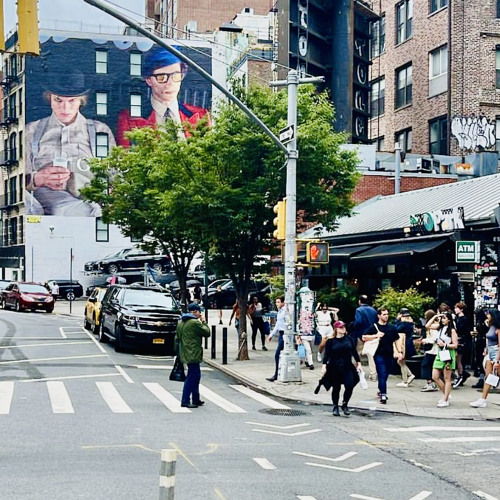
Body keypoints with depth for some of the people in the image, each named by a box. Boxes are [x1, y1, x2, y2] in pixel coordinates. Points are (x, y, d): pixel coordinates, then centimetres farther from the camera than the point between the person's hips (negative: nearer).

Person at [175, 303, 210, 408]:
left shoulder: (181, 322, 13)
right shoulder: (195, 322, -15)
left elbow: (177, 337, 17)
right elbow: (207, 332, -7)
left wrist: (179, 351, 22)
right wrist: (203, 322, 6)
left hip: (185, 353, 9)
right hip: (193, 354, -9)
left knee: (196, 376, 18)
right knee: (191, 377, -6)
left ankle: (196, 399, 24)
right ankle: (185, 401, -7)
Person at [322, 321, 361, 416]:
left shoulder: (349, 339, 7)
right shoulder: (330, 341, -1)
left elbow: (354, 352, 13)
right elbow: (326, 354, -4)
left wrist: (359, 363, 10)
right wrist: (324, 365, -13)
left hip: (347, 368, 2)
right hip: (334, 369, -2)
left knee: (349, 386, -10)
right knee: (336, 388, 6)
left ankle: (345, 404, 12)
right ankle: (335, 407, 22)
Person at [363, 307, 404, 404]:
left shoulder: (392, 327, 12)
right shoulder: (374, 327, -1)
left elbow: (397, 340, 16)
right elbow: (364, 338, -4)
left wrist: (400, 352, 6)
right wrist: (376, 335, -16)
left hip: (389, 355, 5)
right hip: (379, 355, -5)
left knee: (385, 375, 13)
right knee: (382, 375, -11)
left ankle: (380, 390, 31)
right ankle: (383, 395, -13)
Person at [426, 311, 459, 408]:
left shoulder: (452, 330, -8)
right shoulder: (440, 327, 9)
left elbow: (455, 345, -9)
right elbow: (427, 326, 5)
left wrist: (444, 345, -16)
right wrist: (435, 316, 3)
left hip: (448, 355, -7)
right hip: (439, 354, 7)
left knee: (447, 379, -1)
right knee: (435, 377, 5)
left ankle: (446, 400, 3)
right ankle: (446, 395, 21)